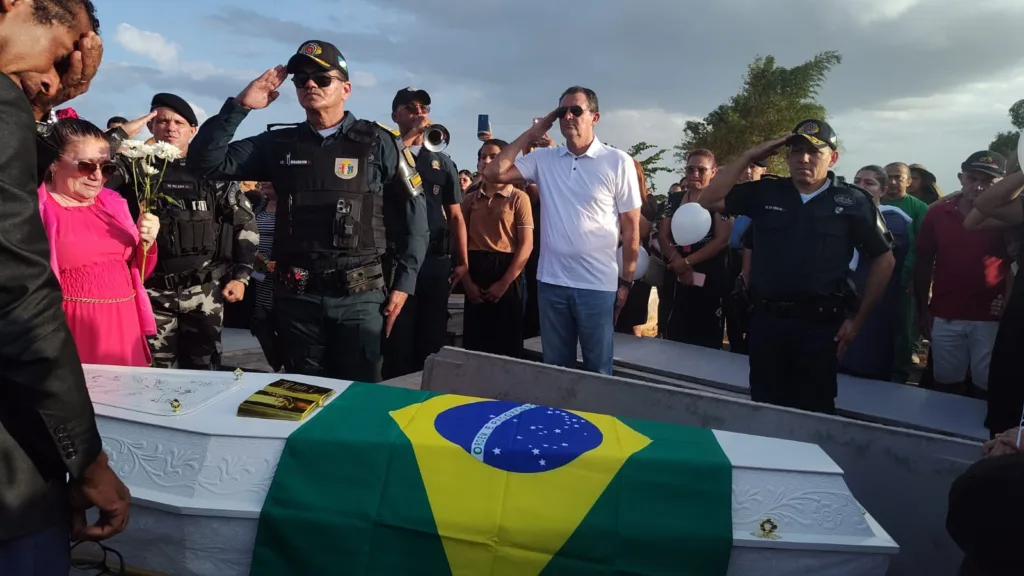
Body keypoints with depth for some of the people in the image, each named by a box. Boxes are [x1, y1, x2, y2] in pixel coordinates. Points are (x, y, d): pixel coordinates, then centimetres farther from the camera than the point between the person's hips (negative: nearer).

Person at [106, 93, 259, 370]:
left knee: (203, 370, 8)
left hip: (204, 290, 0)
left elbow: (245, 222, 7)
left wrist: (240, 275, 2)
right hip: (152, 288, 0)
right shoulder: (136, 167, 4)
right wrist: (121, 133, -14)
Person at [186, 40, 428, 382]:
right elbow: (207, 162, 5)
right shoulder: (280, 144, 8)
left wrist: (403, 282, -6)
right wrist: (239, 105, -5)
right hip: (297, 295, 3)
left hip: (361, 295, -3)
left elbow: (413, 214, -1)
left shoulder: (380, 143, 0)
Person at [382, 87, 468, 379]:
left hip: (436, 263, 3)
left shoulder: (443, 162, 13)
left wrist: (462, 262, 5)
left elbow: (455, 216, 12)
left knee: (431, 343, 10)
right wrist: (411, 135, -16)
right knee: (396, 345, 1)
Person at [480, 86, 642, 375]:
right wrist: (530, 134, 1)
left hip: (598, 284, -3)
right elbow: (493, 172, -3)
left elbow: (631, 226, -1)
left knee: (598, 370, 8)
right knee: (555, 368, 15)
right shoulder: (543, 159, 5)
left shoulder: (617, 162, -3)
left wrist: (626, 281, -2)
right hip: (551, 281, 3)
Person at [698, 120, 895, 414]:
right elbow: (709, 200, 0)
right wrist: (749, 157, -5)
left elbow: (884, 259, 4)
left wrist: (858, 319, 2)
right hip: (766, 320, 2)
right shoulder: (764, 193, 4)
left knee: (814, 411, 8)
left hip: (820, 325, -2)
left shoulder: (853, 202, -2)